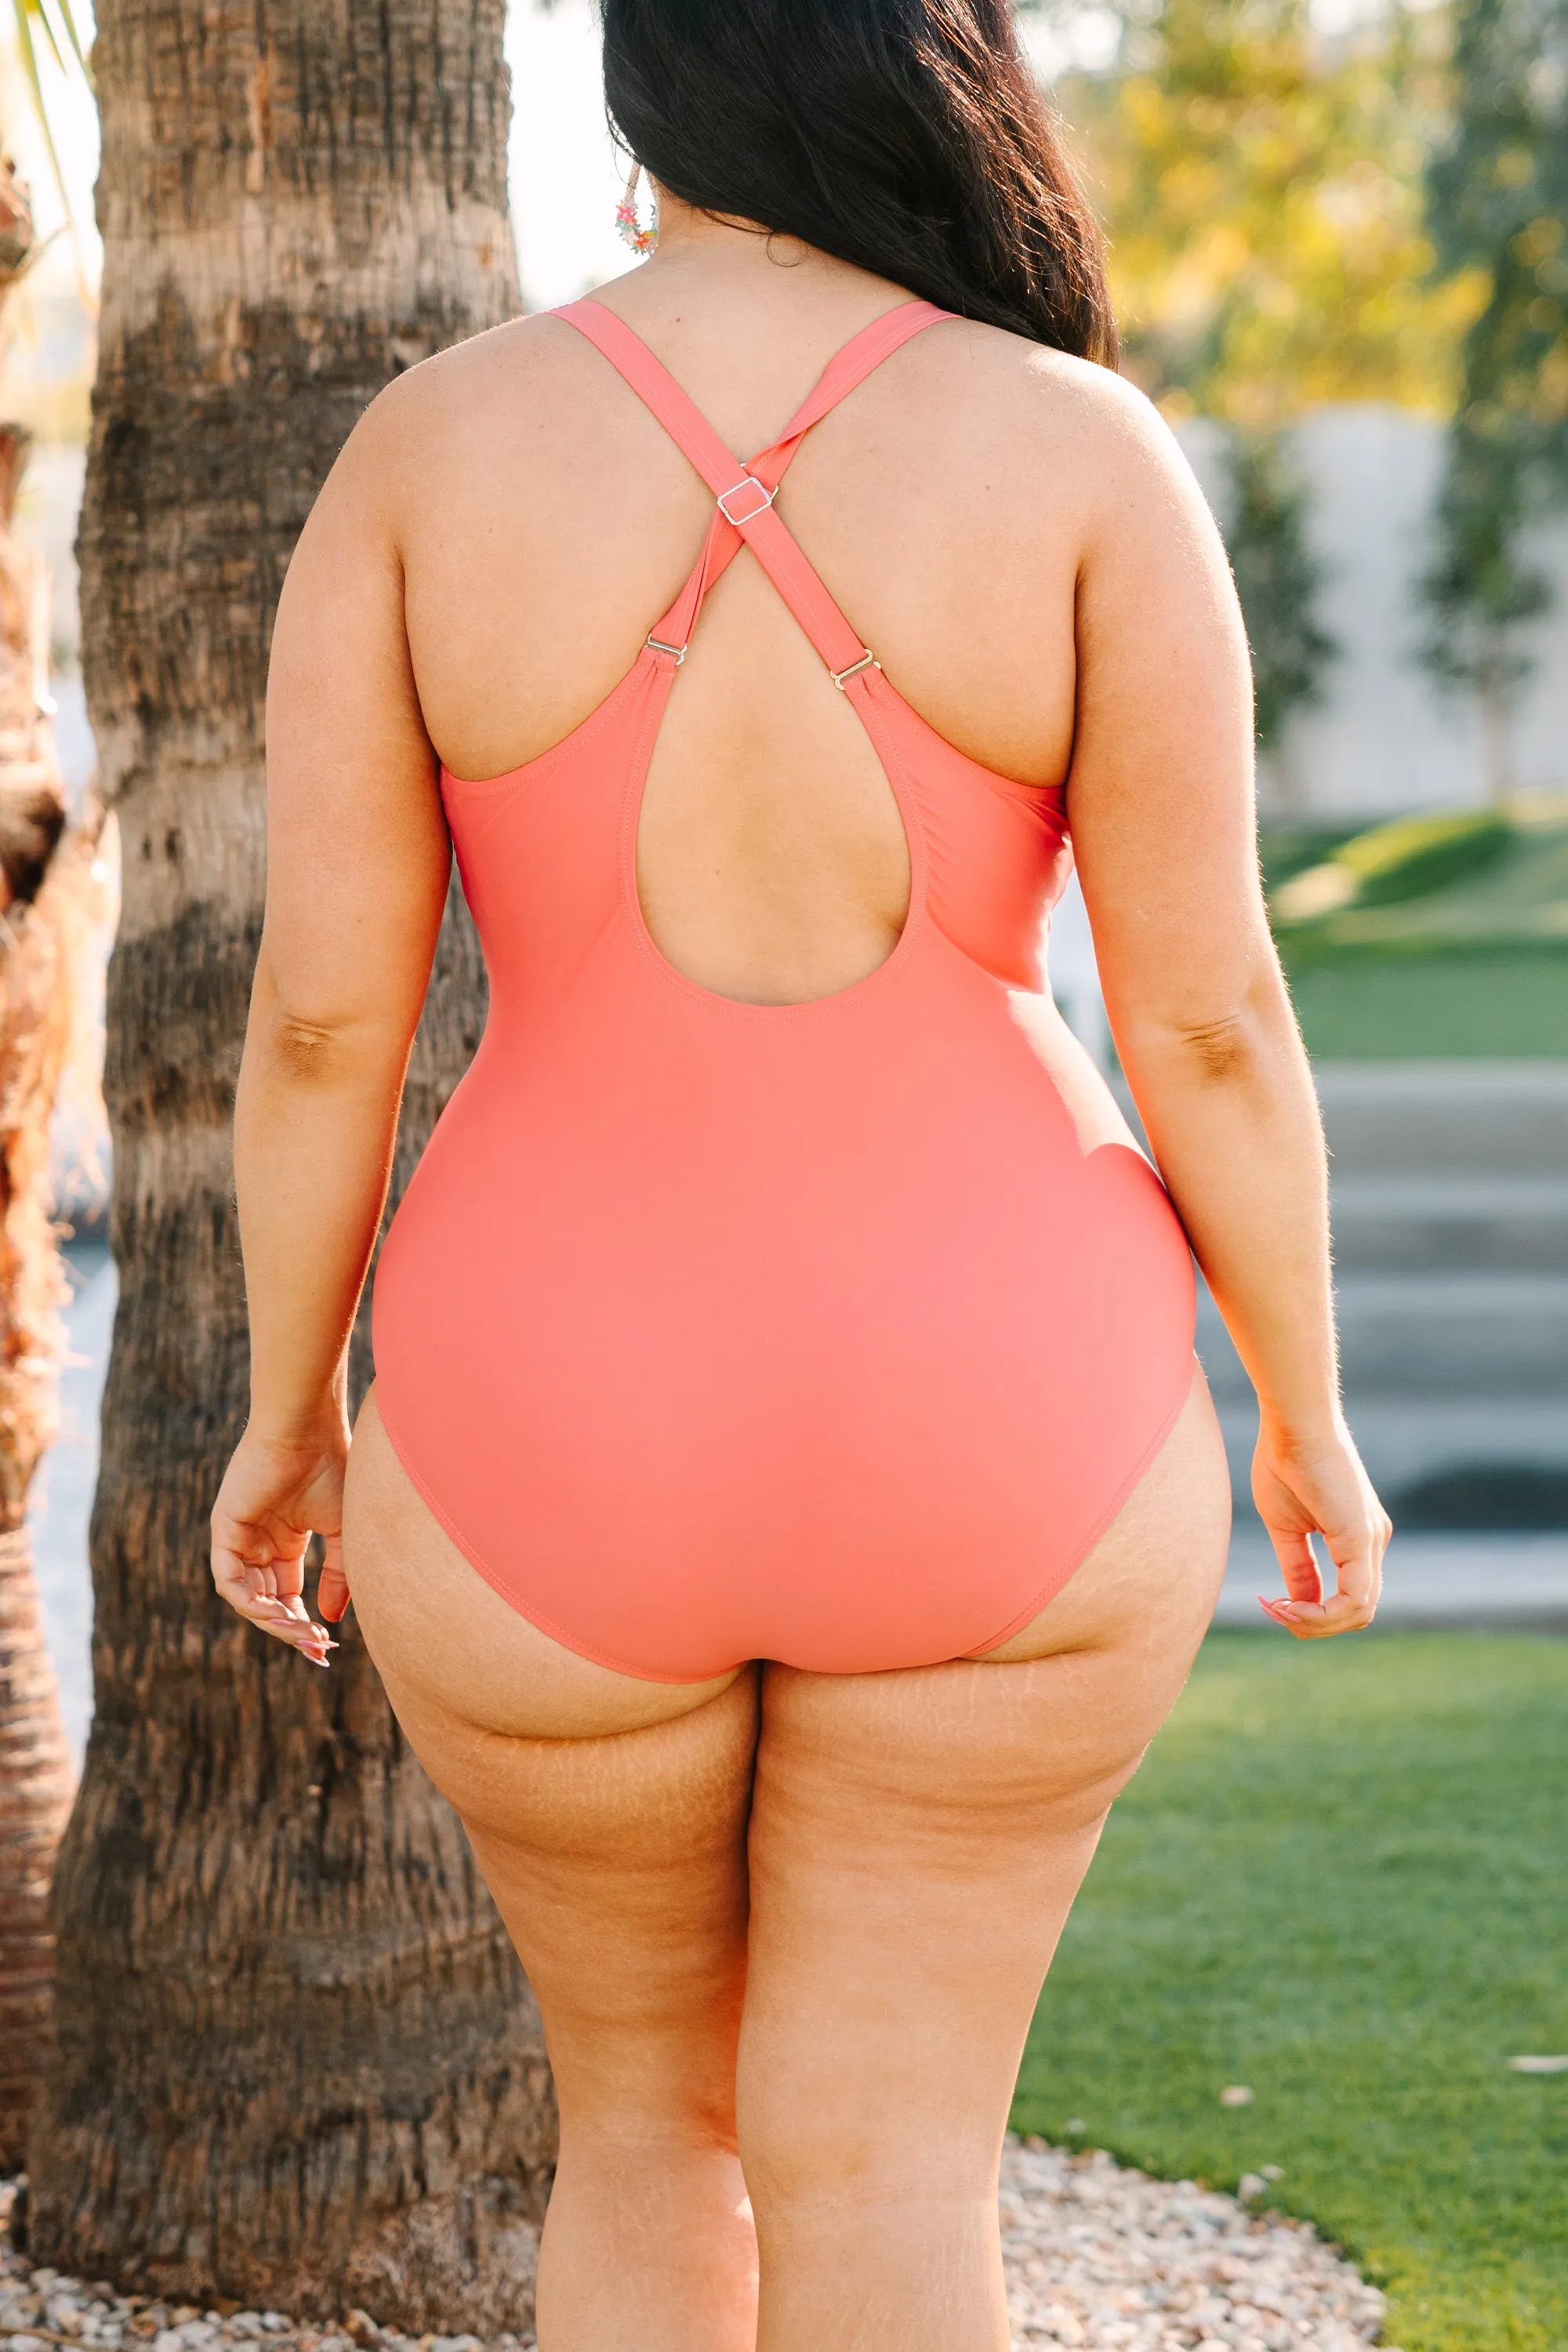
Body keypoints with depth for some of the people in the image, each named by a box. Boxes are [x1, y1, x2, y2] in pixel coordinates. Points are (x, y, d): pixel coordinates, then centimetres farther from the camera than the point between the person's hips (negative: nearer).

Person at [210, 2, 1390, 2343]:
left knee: (649, 2111, 23)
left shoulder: (429, 450, -6)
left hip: (557, 1457, 1)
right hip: (991, 1441, 0)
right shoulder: (1082, 454, -8)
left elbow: (323, 1007, -6)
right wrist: (1305, 1417, 6)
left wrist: (293, 1408, 9)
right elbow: (1205, 1011, -8)